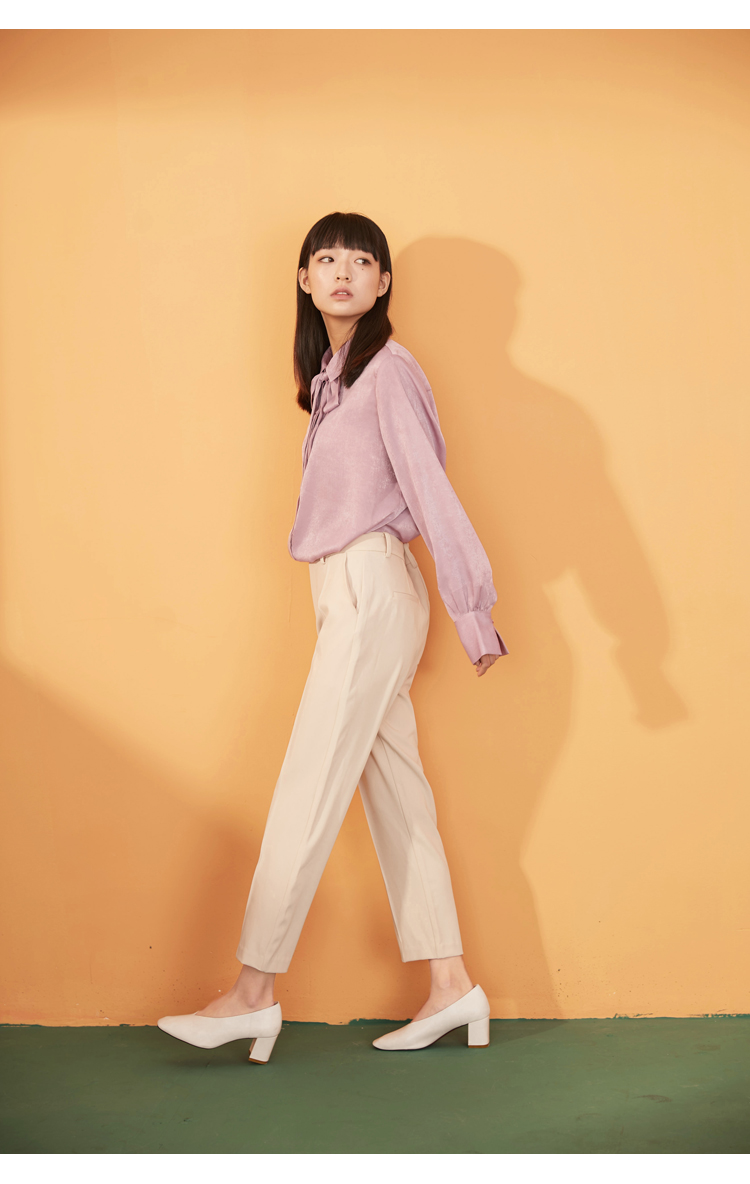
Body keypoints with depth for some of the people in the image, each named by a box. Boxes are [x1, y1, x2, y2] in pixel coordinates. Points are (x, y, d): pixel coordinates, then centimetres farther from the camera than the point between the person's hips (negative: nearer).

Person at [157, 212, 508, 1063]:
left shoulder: (387, 370, -9)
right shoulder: (329, 375, 16)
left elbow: (431, 492, -12)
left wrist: (472, 613, -13)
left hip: (371, 589, -9)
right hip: (347, 596, 9)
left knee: (306, 796, -6)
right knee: (395, 793, 8)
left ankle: (253, 993, 2)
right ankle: (449, 986, 15)